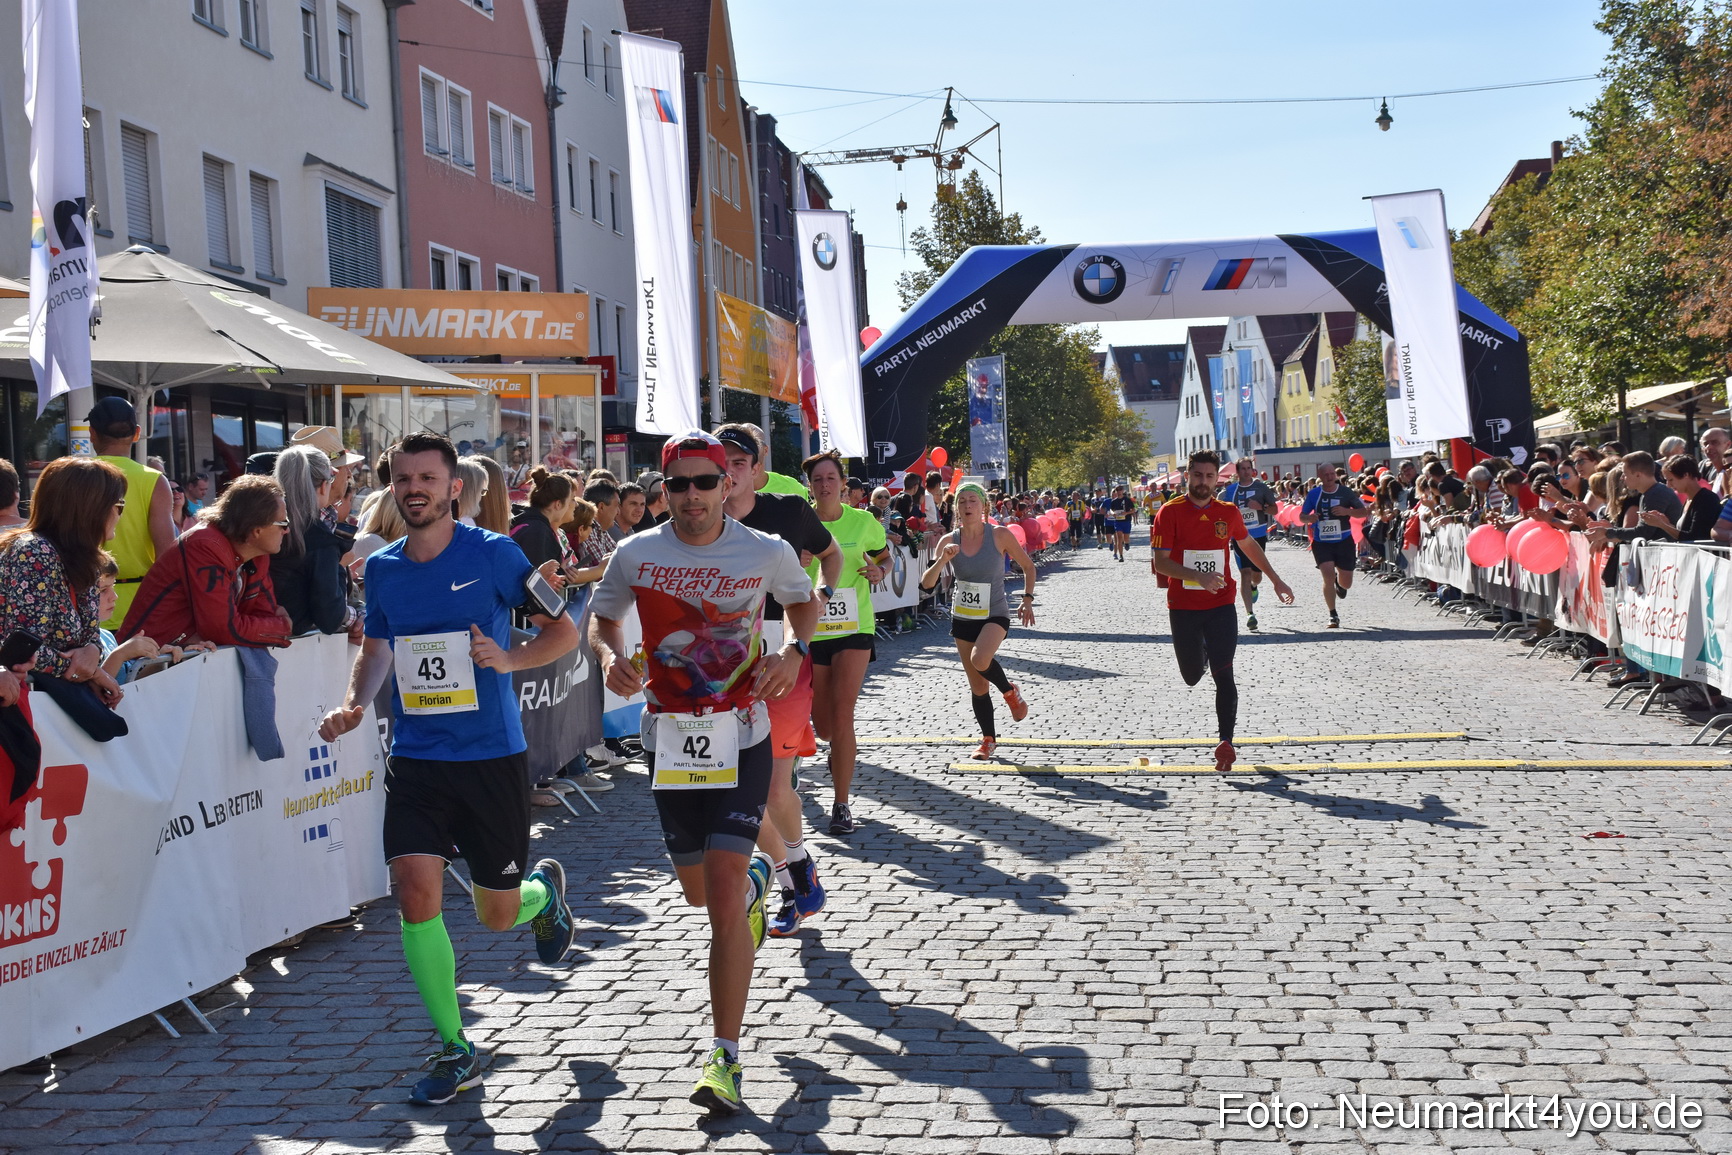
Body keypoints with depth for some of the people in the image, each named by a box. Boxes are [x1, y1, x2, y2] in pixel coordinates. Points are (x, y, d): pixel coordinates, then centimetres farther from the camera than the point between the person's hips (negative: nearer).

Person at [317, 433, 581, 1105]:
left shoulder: (492, 554, -7)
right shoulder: (382, 568, 6)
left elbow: (563, 630, -3)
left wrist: (510, 659, -22)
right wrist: (353, 704, -2)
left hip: (492, 756, -3)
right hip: (415, 757, 3)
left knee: (497, 915, 7)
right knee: (415, 892, -12)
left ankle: (544, 892, 46)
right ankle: (456, 1052, 3)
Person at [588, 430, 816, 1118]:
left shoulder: (768, 552, -6)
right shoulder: (636, 555, -4)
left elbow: (804, 601, 15)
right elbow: (601, 616, 14)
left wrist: (793, 652, -5)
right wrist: (610, 657, -9)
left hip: (741, 737, -3)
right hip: (668, 738, 3)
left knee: (723, 901, -13)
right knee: (699, 892, 17)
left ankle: (725, 1058, -5)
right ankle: (754, 879, 54)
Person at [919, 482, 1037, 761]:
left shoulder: (1000, 536, -11)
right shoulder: (948, 541, -4)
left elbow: (1028, 566, 4)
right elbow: (926, 584, -9)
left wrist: (1027, 598, -4)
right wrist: (942, 560, -25)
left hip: (995, 614, -3)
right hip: (963, 617, 3)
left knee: (980, 660, -31)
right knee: (977, 687, 8)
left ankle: (1010, 691, -1)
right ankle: (989, 739, 25)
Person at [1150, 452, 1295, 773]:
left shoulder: (1229, 512, 3)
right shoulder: (1170, 512, -8)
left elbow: (1248, 544, 23)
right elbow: (1160, 562, -14)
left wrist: (1275, 579, 24)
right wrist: (1199, 577, -27)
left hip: (1221, 605, 1)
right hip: (1183, 608, -1)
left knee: (1223, 675, -9)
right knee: (1192, 677, 12)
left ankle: (1226, 742, -6)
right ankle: (1201, 657, 48)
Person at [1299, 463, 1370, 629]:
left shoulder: (1345, 492, -1)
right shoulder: (1314, 494, 0)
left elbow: (1364, 511, 2)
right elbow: (1301, 517, 7)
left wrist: (1347, 511, -17)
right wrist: (1309, 518, -17)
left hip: (1344, 541, 1)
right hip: (1321, 542, -1)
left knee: (1346, 583, 6)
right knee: (1328, 575, -17)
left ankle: (1339, 583, 46)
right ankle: (1333, 616, -4)